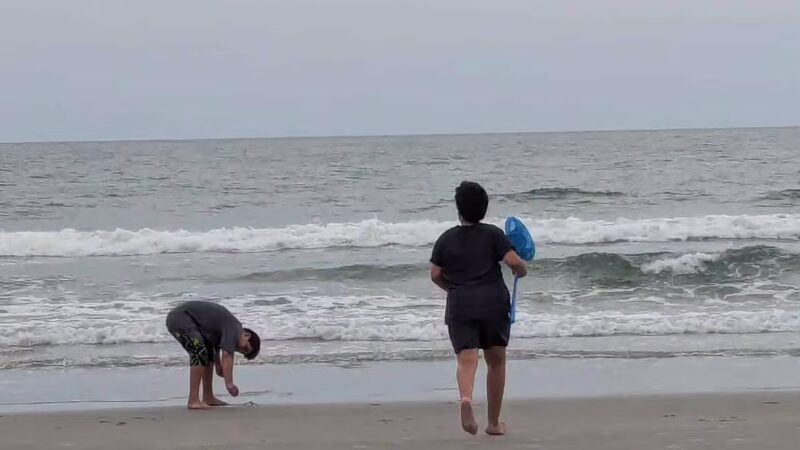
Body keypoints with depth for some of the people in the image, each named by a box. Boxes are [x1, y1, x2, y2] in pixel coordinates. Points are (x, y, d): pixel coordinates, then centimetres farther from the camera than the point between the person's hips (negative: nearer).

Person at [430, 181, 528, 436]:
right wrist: (522, 271, 14)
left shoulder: (446, 239, 8)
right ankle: (494, 422, 18)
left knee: (466, 360, -9)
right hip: (493, 303, -1)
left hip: (459, 307, 1)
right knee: (496, 362, 14)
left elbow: (435, 275, 8)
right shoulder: (493, 234, 2)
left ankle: (466, 398, -42)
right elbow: (514, 262, -8)